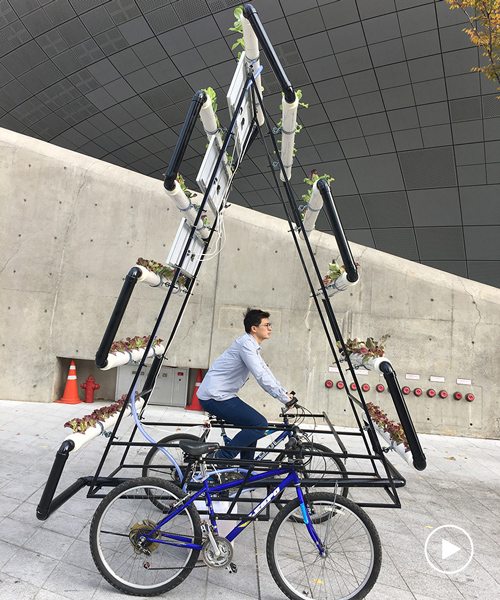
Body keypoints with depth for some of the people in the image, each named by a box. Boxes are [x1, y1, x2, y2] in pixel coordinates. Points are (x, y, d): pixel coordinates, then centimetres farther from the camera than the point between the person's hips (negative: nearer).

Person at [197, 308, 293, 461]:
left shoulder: (253, 346, 15)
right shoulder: (246, 343, -18)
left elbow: (265, 372, 19)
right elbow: (261, 377, -24)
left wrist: (285, 393, 12)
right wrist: (284, 398, -19)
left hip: (220, 395, 10)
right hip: (214, 398, -10)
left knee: (253, 423, 16)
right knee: (260, 424, -13)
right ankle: (222, 457, -5)